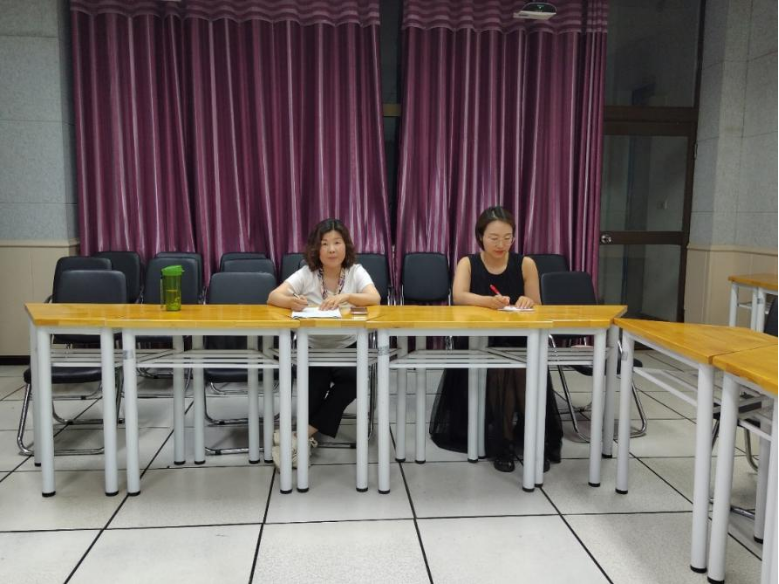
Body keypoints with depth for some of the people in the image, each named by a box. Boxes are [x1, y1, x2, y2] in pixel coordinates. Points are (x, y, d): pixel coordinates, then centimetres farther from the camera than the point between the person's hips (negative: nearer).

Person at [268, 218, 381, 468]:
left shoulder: (356, 271, -4)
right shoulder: (306, 273, -5)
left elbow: (375, 298, -22)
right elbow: (273, 297, -17)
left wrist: (346, 297, -42)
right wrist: (291, 302, -41)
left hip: (349, 349, 1)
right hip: (313, 350, 0)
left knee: (353, 379, -27)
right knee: (316, 383, -29)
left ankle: (303, 435, -19)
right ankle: (306, 438, -12)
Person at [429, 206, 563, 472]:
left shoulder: (525, 264, 4)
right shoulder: (468, 263, 1)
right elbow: (458, 296, -19)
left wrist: (528, 302, -21)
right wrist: (489, 301, -40)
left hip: (518, 343, 1)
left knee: (527, 372, -31)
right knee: (498, 372, -33)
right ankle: (501, 443, -15)